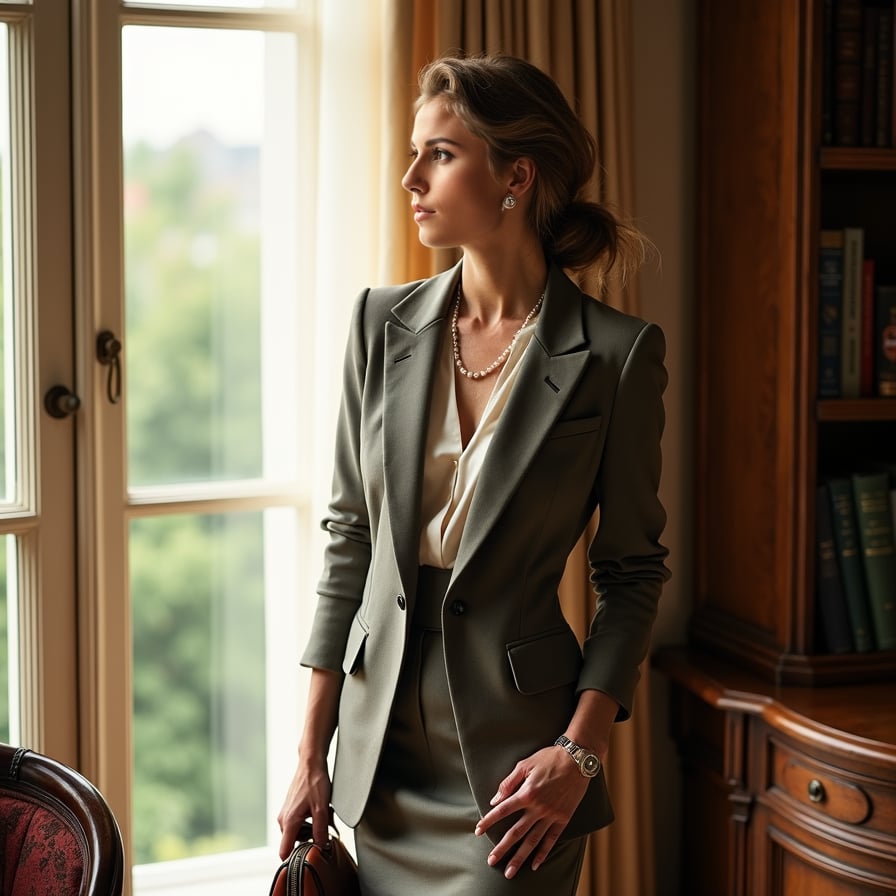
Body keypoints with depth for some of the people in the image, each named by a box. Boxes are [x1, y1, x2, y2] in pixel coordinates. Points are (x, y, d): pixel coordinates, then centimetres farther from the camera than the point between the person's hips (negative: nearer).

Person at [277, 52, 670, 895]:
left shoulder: (615, 353, -9)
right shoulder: (383, 323, 1)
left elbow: (633, 571, -3)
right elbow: (349, 539, 5)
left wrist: (581, 750, -12)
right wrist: (311, 754, 4)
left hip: (513, 759, -4)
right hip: (383, 742, 4)